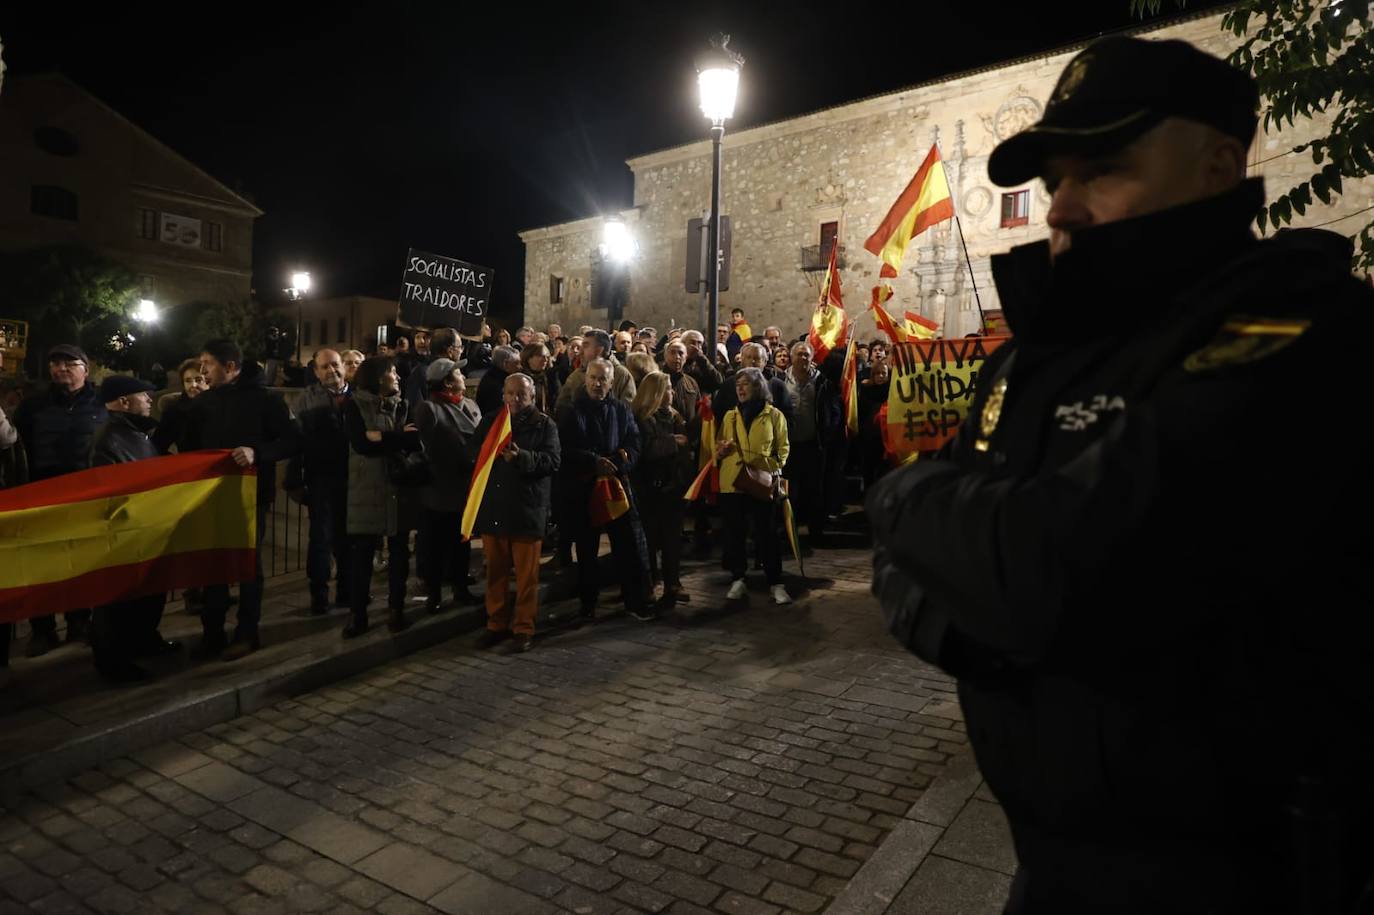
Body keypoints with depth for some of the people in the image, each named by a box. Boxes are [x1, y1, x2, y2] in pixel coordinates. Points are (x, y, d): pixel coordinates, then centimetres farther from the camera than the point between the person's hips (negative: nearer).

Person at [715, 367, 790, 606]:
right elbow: (718, 450, 17)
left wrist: (773, 469, -10)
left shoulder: (774, 415, 5)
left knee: (766, 533, -2)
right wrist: (721, 450, -6)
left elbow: (782, 449, 6)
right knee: (734, 532, 5)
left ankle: (776, 584, 6)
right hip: (731, 482, 3)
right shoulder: (730, 416, 13)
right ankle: (737, 581, 16)